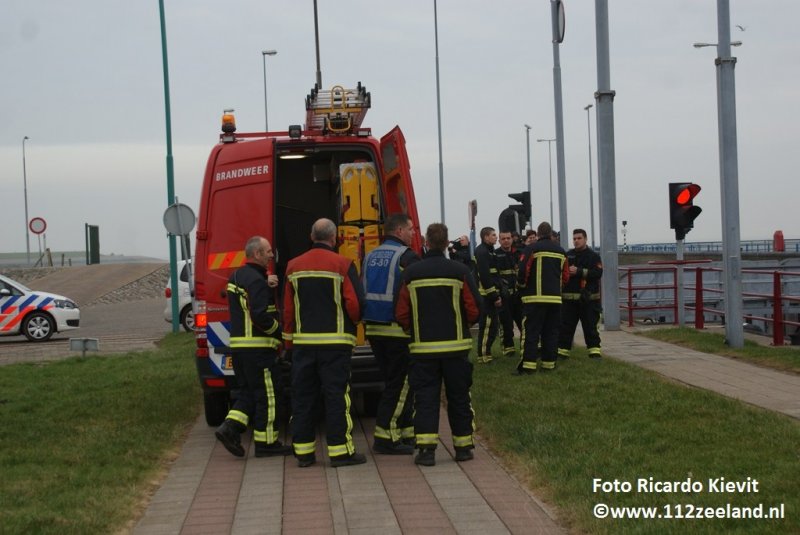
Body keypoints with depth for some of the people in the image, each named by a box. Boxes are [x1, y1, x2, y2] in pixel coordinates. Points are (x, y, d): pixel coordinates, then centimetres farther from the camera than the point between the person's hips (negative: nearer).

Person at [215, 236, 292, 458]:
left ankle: (230, 427, 2)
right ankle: (266, 442, 4)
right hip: (258, 347, -9)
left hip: (238, 345, 9)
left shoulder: (237, 277, 16)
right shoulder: (256, 280, -16)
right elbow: (260, 315, -22)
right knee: (267, 394, 0)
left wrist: (267, 285, 5)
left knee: (249, 391, 17)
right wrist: (278, 329, -8)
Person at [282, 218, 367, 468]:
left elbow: (287, 307, 9)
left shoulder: (294, 266, 8)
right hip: (335, 341, -4)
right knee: (337, 395, -2)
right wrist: (355, 320, 10)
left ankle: (303, 451, 10)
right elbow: (355, 303, -11)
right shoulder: (342, 265, -6)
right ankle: (340, 451, -2)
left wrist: (289, 339, 17)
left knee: (302, 396, 8)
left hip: (303, 342, 4)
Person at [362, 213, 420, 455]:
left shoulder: (370, 256, 14)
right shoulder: (406, 256, -10)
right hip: (399, 329, -8)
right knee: (400, 383, -3)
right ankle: (385, 437, -5)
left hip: (373, 328, 8)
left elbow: (360, 291, 17)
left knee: (394, 381, 17)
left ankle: (406, 431, 22)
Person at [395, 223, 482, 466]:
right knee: (458, 396, 11)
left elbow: (401, 314, 0)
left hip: (422, 347, 0)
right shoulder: (460, 271, -5)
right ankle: (463, 446, 17)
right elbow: (474, 309, -5)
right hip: (455, 346, 0)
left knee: (425, 397, 3)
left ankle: (426, 448, -6)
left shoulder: (411, 273, -1)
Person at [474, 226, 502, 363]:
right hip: (486, 295, -10)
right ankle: (483, 356, -4)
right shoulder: (482, 252, -14)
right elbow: (485, 276, -21)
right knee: (487, 325, -8)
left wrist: (497, 294, 17)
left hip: (491, 295, 10)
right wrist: (494, 296, -19)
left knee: (493, 324, 14)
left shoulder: (489, 251, 19)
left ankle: (485, 352, 22)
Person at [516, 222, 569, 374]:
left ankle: (528, 364, -9)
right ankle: (549, 363, 11)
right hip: (555, 298, 4)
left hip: (535, 298, -4)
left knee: (532, 332, -3)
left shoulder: (532, 249, -6)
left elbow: (523, 270, -13)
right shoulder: (560, 251, 10)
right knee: (551, 332, 10)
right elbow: (565, 276, 13)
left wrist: (522, 285, 5)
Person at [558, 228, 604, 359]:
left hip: (588, 297, -2)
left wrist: (579, 271, -16)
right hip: (569, 297, 3)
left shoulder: (593, 256, 2)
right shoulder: (568, 255, 12)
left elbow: (598, 273, -11)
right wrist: (567, 272, -11)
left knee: (590, 326, 2)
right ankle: (562, 350, 4)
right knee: (565, 325, 0)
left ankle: (594, 350, 8)